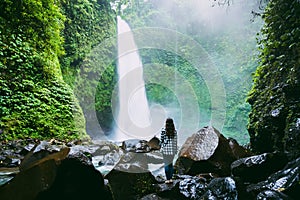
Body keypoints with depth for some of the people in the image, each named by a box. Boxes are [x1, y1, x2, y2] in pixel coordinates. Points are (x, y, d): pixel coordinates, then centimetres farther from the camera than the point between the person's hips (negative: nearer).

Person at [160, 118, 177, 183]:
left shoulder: (163, 130, -8)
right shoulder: (174, 131, -1)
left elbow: (161, 140, -4)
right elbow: (175, 141, 0)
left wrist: (162, 146, 12)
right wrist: (175, 150, 8)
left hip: (165, 149, -2)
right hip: (172, 149, 3)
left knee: (166, 164, 6)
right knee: (171, 163, 15)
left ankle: (168, 179, 8)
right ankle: (170, 178, 17)